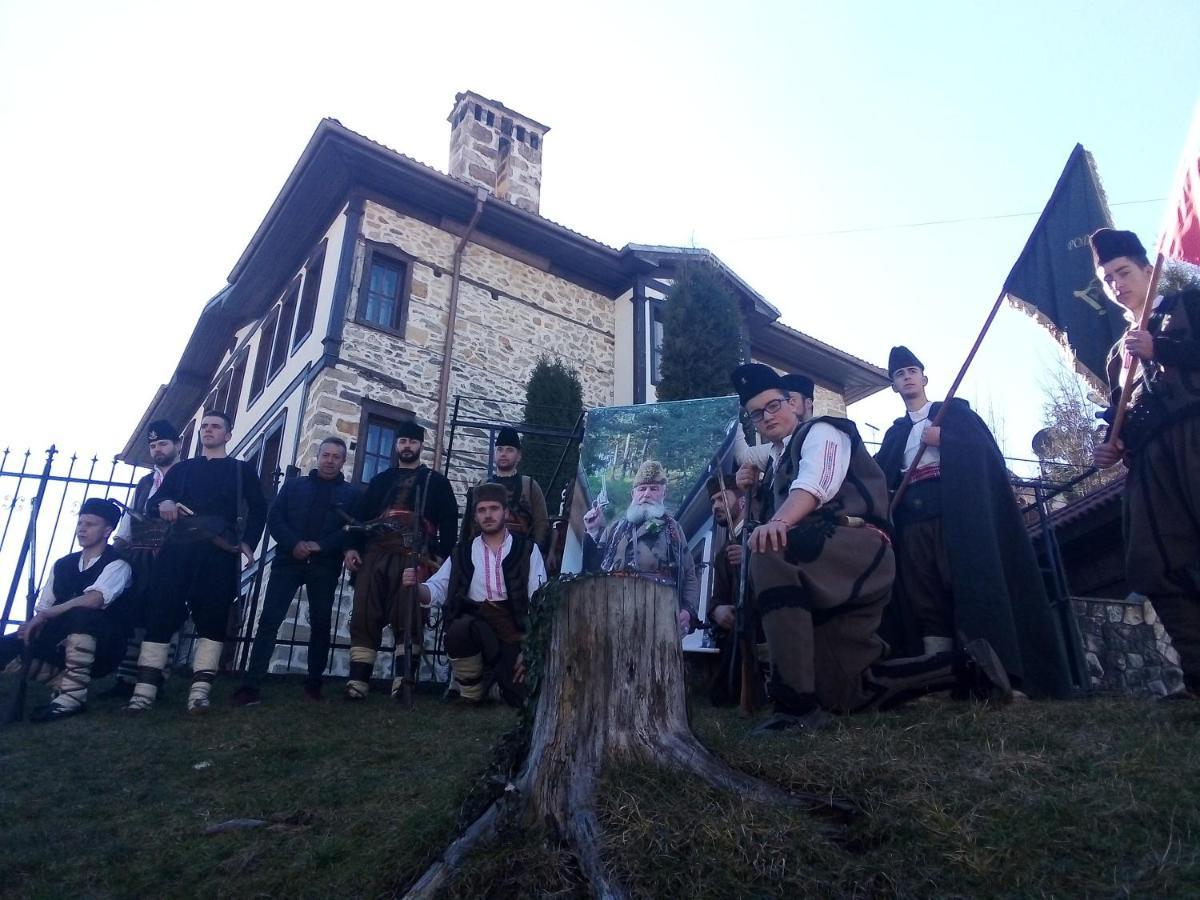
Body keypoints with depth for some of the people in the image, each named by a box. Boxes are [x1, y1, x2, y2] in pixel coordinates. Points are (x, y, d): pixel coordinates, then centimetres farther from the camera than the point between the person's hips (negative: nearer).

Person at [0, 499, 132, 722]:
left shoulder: (117, 565, -8)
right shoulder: (62, 565, 12)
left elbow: (95, 599, -27)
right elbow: (42, 609, 8)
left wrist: (46, 614, -26)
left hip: (100, 651, -5)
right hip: (62, 645, 5)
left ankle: (73, 695, -31)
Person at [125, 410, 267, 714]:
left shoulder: (242, 470, 16)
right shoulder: (182, 468, 23)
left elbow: (258, 509, 7)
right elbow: (154, 502, 16)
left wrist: (248, 542, -8)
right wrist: (164, 504, -9)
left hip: (219, 552, -2)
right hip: (178, 548, 2)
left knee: (212, 617, -7)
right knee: (161, 612, -5)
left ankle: (200, 691, -9)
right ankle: (144, 690, -5)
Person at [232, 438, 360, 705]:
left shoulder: (350, 493, 12)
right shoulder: (293, 485, 16)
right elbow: (274, 518, 5)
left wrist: (322, 546, -14)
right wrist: (293, 544, -12)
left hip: (324, 566, 0)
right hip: (289, 560, 1)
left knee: (321, 623, 1)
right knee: (269, 620, -7)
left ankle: (314, 683, 10)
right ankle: (250, 685, -8)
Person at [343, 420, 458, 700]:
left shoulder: (435, 481, 17)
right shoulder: (381, 480, 26)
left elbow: (449, 520, 8)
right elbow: (361, 515, 20)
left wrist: (441, 555, -5)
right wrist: (352, 547, 4)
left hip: (413, 558, -3)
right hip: (374, 555, 3)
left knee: (408, 620, -10)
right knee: (364, 618, -4)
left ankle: (402, 684, -12)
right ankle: (357, 682, -2)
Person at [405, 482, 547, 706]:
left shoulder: (527, 549, 7)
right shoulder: (462, 553, 16)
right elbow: (436, 591, 9)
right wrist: (416, 586, -14)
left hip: (513, 628, -1)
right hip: (473, 622, 2)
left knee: (522, 698, -19)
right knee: (459, 629, -34)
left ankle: (501, 675, 17)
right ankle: (471, 690, -4)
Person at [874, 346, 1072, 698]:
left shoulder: (955, 410, 18)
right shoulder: (895, 433, 27)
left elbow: (986, 448, 3)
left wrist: (943, 439, -5)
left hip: (956, 512, -3)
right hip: (912, 520, 4)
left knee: (972, 590, -15)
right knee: (924, 603, -7)